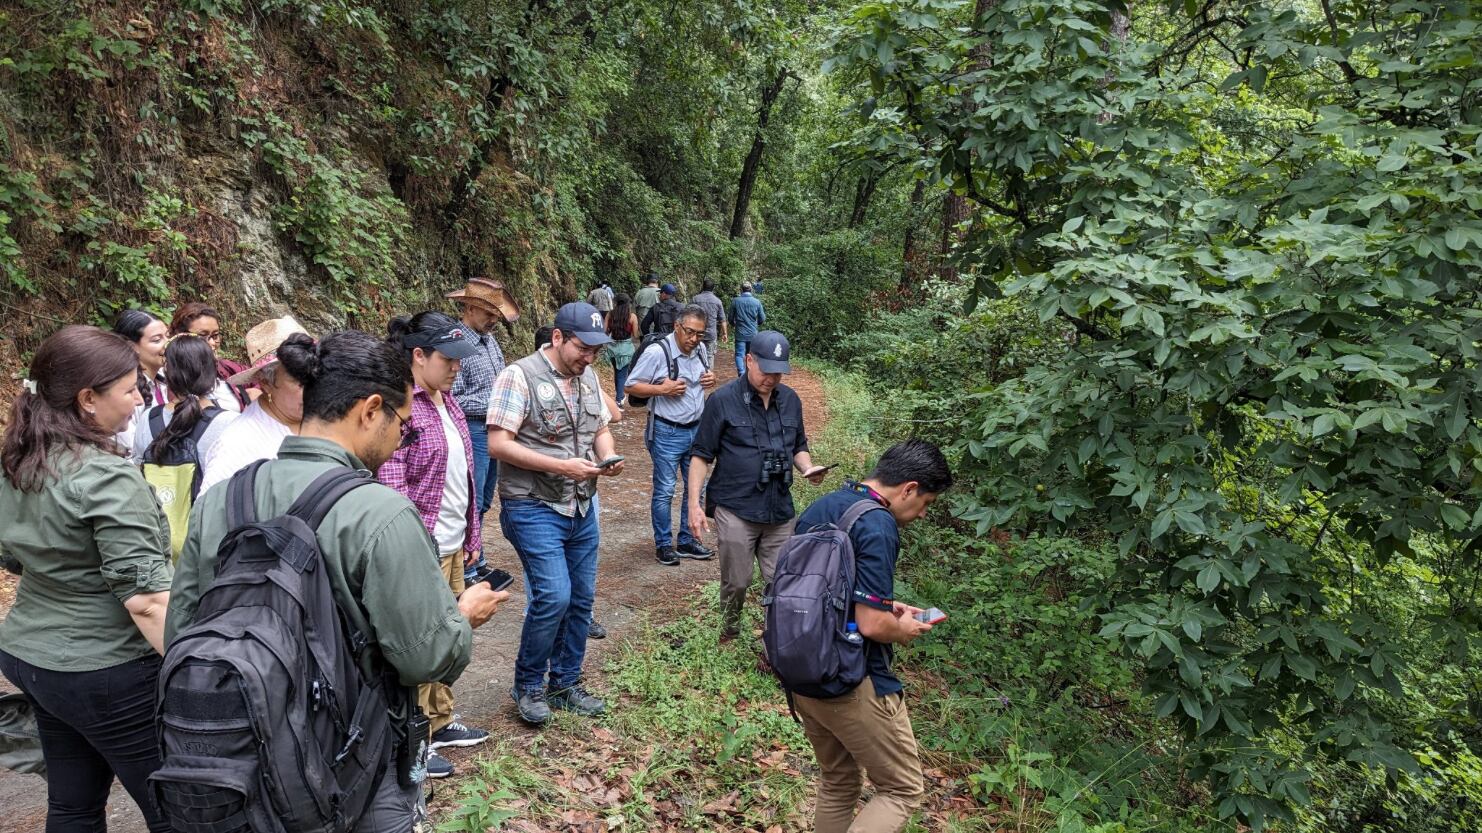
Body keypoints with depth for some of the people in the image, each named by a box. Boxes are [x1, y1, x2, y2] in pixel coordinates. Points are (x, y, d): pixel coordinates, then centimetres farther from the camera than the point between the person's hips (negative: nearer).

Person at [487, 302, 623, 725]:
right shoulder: (520, 376, -13)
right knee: (553, 596, -13)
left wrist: (608, 455, -5)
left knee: (581, 598, 10)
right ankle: (527, 686, 9)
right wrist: (561, 466, -22)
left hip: (582, 508, 7)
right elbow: (498, 444, -18)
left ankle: (565, 683, 27)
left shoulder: (588, 378, 9)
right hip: (534, 509, -7)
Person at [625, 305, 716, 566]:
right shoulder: (657, 352, -16)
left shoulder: (701, 349, 3)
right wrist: (661, 389, -23)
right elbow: (631, 385, -11)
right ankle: (663, 545, 15)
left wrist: (711, 381, -2)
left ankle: (687, 540, 26)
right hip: (667, 433, -6)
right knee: (664, 491, 2)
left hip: (697, 429, 6)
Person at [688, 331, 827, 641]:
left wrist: (808, 468, -3)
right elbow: (701, 456, -5)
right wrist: (694, 503, -11)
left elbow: (798, 447, 19)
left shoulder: (790, 400, 7)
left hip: (780, 509, 4)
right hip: (735, 509, -4)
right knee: (736, 583, 7)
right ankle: (729, 636, 30)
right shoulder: (723, 400, -8)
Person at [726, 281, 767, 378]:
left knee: (739, 355, -2)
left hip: (740, 333, -2)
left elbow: (730, 317, 2)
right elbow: (762, 319, 2)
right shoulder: (757, 302, -3)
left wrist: (733, 325, 24)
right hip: (753, 334, 2)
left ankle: (742, 374, -21)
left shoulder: (735, 301, -6)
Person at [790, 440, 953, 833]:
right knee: (902, 789, 7)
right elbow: (871, 624, -24)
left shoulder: (819, 508, 8)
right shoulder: (878, 526, -20)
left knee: (837, 784, 22)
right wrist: (905, 629, -3)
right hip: (852, 683, -8)